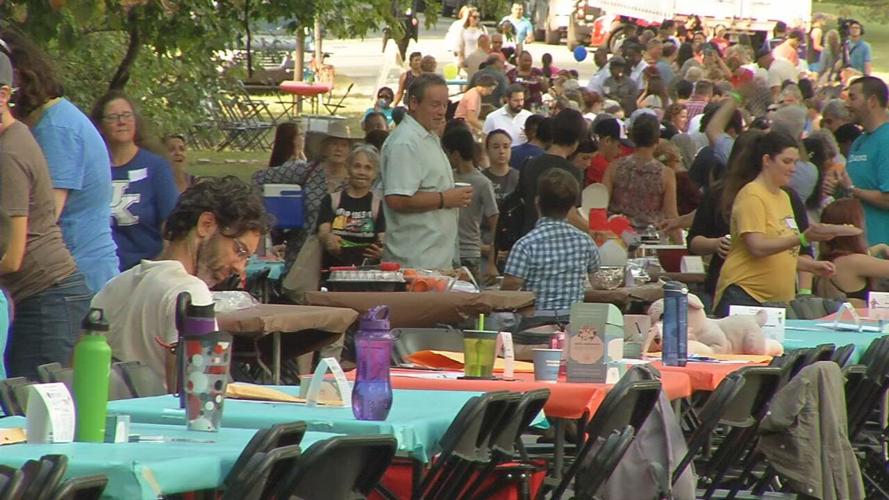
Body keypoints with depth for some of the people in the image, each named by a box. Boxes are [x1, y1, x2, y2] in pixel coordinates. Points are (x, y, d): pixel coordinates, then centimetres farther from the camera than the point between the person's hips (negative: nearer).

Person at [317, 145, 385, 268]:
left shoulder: (380, 204, 9)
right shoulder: (331, 201, 12)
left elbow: (383, 238, 2)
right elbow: (322, 232, 1)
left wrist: (381, 252, -22)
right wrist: (327, 238, -23)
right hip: (333, 270, 1)